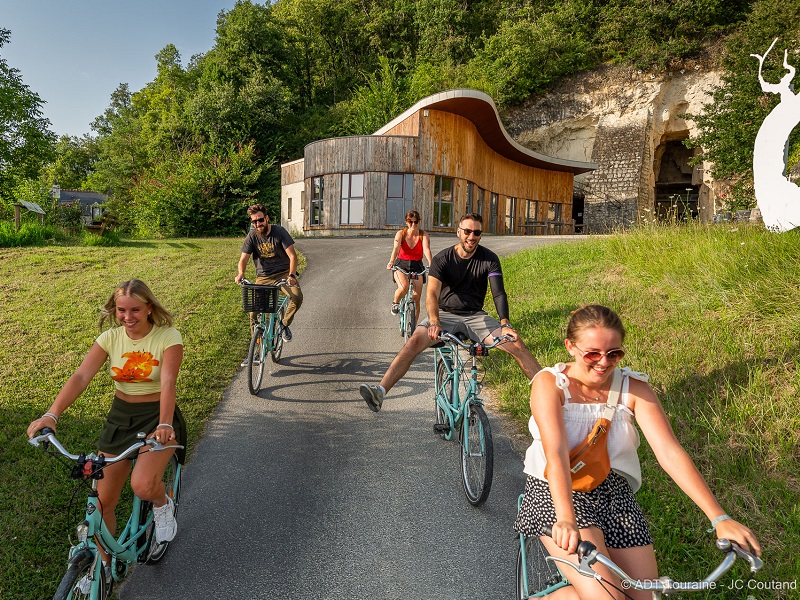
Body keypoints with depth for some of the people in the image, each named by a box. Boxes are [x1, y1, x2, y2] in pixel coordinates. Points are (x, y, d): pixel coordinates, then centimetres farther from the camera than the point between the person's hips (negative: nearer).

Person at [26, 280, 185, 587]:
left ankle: (163, 503, 9)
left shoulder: (168, 336, -16)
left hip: (157, 417, -4)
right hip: (120, 417, 5)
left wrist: (164, 424, -44)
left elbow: (168, 383, -28)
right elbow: (80, 377, -16)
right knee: (104, 500, 7)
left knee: (142, 485, -28)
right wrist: (51, 415, -31)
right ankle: (103, 565, 32)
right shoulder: (111, 337, -5)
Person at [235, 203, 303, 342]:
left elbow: (292, 255, -16)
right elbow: (243, 259, -5)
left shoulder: (279, 232, -11)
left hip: (283, 273, -2)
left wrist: (291, 275, -33)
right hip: (263, 277, 2)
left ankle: (285, 324, -2)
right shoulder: (252, 236, -3)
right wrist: (240, 273, -28)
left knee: (297, 297, -28)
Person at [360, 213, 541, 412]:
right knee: (415, 341, -27)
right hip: (445, 314, -1)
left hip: (475, 316, 2)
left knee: (516, 343, -18)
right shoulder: (442, 259, -8)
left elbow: (498, 293, -13)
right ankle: (380, 391, -33)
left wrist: (505, 324, -30)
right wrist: (434, 322, -39)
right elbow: (432, 294, -20)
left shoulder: (489, 259, -3)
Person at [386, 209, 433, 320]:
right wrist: (391, 261, -40)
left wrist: (430, 263, -40)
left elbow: (426, 249, -21)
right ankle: (395, 303, 1)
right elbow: (396, 248, -21)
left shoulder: (423, 235, -4)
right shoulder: (401, 234, -5)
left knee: (416, 299, -1)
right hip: (401, 264, -1)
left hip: (417, 266, 2)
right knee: (404, 287, -33)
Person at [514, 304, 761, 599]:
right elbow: (556, 453, -26)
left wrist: (719, 518, -23)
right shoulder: (550, 383, -13)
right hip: (557, 493, -4)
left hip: (615, 494, 5)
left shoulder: (634, 388, -5)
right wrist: (566, 519, -40)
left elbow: (670, 453, -13)